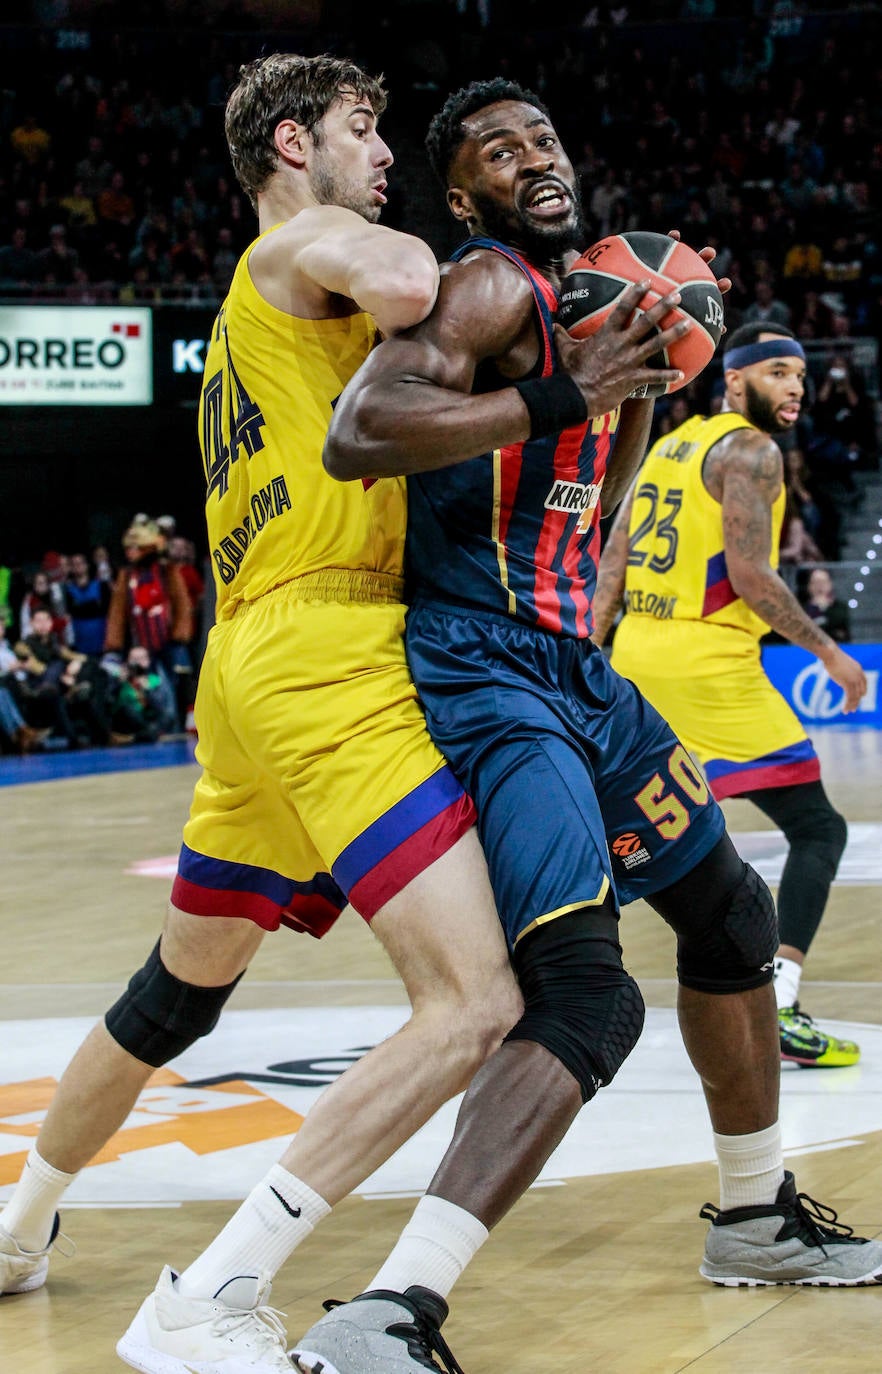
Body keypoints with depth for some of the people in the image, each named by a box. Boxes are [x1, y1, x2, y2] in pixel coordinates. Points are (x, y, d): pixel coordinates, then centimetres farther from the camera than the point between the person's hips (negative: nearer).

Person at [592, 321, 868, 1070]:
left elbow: (612, 565, 16)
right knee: (818, 829, -5)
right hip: (710, 664, -8)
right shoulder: (750, 452, -7)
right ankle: (776, 1004, -18)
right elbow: (749, 575, -16)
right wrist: (828, 652, -9)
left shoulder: (671, 445, 18)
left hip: (638, 654, 8)